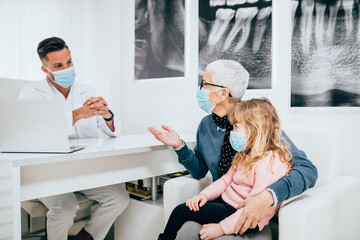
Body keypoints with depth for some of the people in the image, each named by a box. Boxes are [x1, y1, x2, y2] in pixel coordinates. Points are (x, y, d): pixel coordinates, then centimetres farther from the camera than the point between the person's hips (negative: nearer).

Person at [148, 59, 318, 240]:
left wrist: (268, 196, -37)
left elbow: (308, 170, -21)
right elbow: (199, 171, 12)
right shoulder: (206, 125, 2)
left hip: (254, 218, -4)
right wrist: (179, 146, -5)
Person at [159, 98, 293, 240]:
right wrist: (205, 194, -2)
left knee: (182, 211, -10)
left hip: (241, 217, -9)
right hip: (227, 201, 9)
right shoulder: (247, 154, 9)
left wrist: (222, 228, -27)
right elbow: (227, 180, 14)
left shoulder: (271, 163, -24)